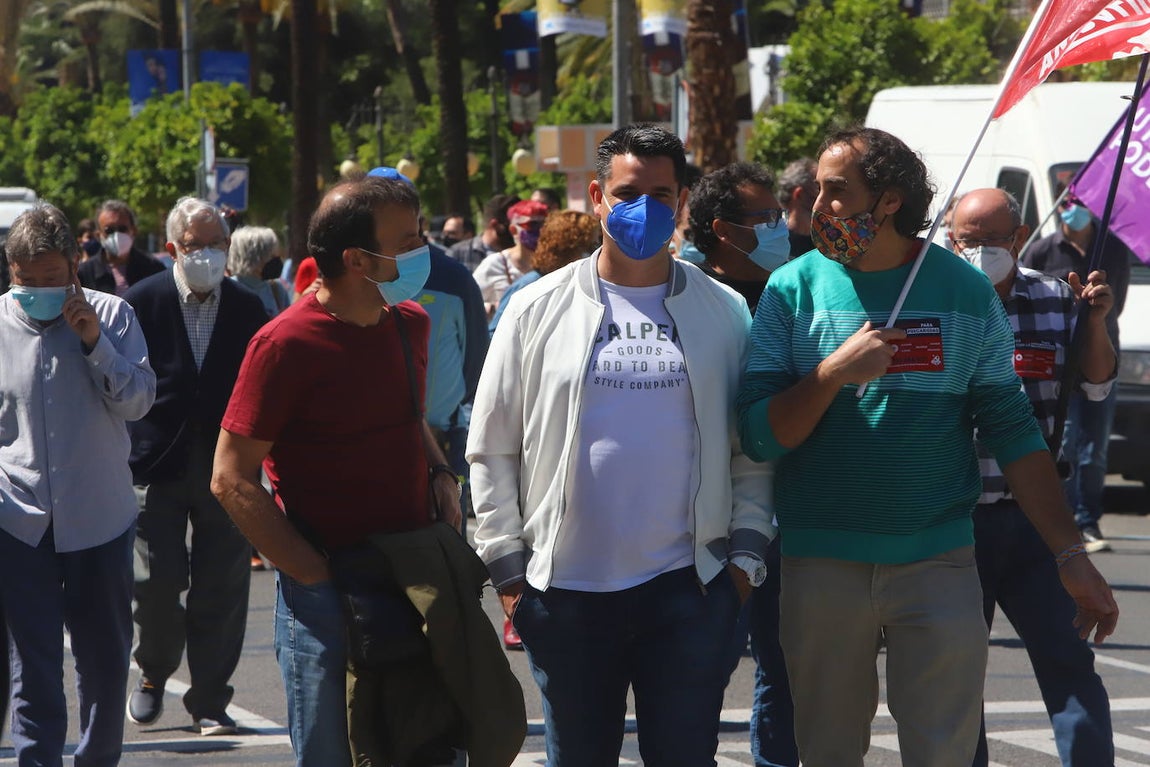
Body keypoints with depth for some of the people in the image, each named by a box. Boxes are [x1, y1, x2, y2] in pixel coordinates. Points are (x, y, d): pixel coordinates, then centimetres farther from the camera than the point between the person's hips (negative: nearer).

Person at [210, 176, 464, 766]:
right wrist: (317, 576, -16)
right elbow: (232, 480, -13)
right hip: (325, 600, -6)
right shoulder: (287, 344, -15)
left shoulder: (409, 324, 8)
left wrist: (440, 474, 5)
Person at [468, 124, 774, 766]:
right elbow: (492, 452, 6)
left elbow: (752, 449, 9)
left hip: (689, 591, 0)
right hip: (568, 589, 0)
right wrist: (507, 567, 2)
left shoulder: (724, 313, 7)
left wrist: (746, 553, 0)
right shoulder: (539, 310, 5)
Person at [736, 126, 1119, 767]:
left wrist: (1071, 553, -2)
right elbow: (759, 437, -4)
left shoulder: (965, 292, 2)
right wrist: (835, 372, -19)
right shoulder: (794, 290, 1)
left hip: (938, 562, 0)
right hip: (823, 563, 1)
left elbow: (1013, 431, 3)